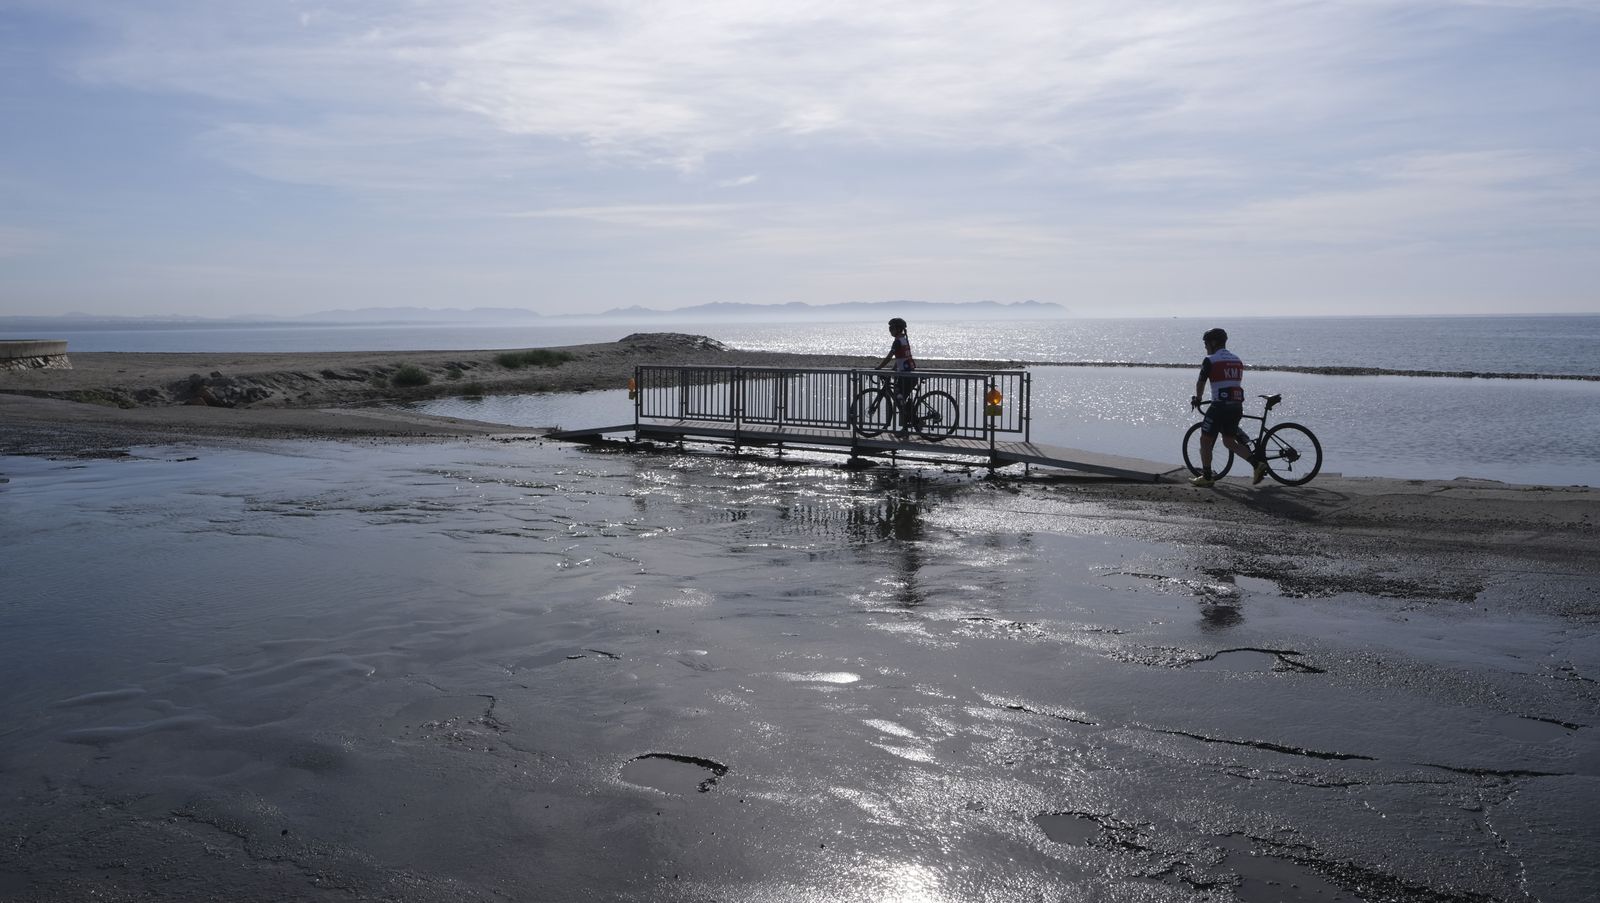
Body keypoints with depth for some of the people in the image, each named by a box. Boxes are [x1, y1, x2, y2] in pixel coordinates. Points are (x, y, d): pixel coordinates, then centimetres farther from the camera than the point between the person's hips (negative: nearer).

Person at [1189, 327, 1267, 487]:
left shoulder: (1210, 360, -5)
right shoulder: (1237, 360, 16)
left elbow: (1200, 383, 4)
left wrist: (1197, 399, 23)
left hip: (1220, 406, -7)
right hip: (1237, 406, 7)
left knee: (1205, 441, 6)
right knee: (1229, 440, 17)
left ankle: (1207, 477, 8)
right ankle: (1258, 463, 3)